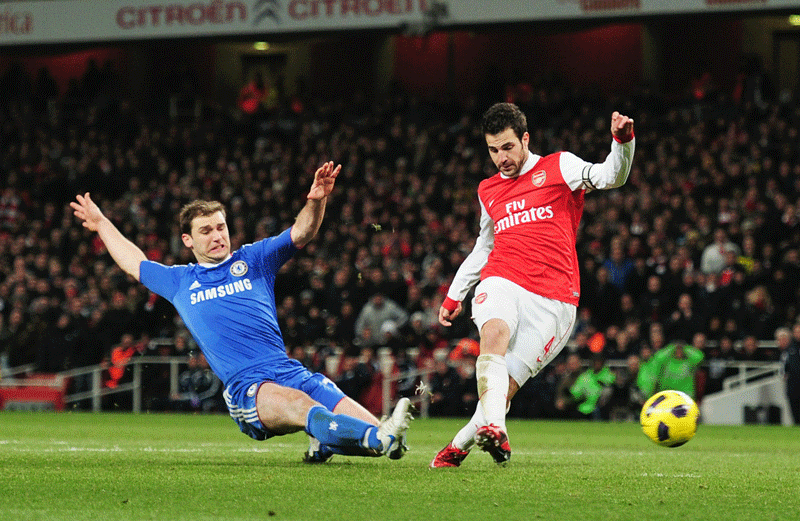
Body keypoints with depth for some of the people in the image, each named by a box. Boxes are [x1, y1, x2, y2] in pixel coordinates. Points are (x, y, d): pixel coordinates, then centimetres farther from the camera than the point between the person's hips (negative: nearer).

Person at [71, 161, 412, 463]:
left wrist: (315, 201, -11)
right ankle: (380, 437, -58)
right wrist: (101, 223, 50)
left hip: (289, 370, 3)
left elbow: (301, 234, 10)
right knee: (300, 404, -37)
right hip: (245, 387, -3)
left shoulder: (253, 259, 21)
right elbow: (134, 263, 41)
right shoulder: (179, 281, 24)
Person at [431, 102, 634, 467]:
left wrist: (622, 141, -26)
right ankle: (494, 428, -48)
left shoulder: (559, 167, 9)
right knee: (495, 333, -33)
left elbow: (610, 177, -6)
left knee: (507, 383, -11)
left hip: (553, 299, -3)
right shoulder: (488, 191, 23)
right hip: (501, 282, 3)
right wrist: (453, 296, 33)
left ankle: (459, 445, 9)